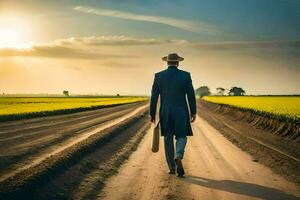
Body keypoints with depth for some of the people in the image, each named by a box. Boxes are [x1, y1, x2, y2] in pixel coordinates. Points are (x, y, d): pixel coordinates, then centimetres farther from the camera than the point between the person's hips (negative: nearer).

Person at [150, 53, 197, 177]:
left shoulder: (159, 76, -2)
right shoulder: (186, 75, -4)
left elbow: (154, 97, -1)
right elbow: (191, 95, -3)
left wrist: (152, 114, 7)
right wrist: (193, 112, 6)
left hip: (165, 113, 1)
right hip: (181, 113, -1)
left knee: (168, 139, 11)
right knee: (181, 137, 13)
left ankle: (172, 167, 13)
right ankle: (178, 156, -17)